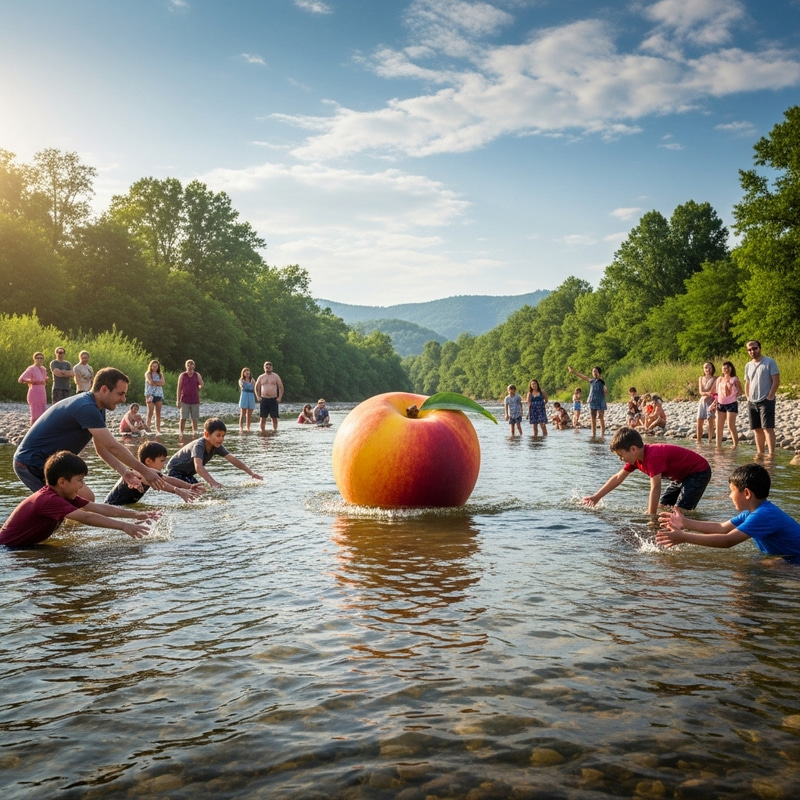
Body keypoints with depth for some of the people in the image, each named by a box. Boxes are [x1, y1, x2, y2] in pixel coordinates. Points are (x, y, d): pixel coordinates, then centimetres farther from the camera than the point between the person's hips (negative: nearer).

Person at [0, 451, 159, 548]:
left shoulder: (64, 496, 0)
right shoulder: (49, 500, -27)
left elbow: (98, 508, -4)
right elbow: (85, 517, -37)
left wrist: (136, 514, -10)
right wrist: (123, 526, -42)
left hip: (27, 546, 8)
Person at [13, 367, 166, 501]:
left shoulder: (96, 409, 8)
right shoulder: (86, 408, -24)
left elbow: (102, 448, 11)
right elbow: (113, 447, -26)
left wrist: (124, 471, -4)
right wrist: (144, 472, -21)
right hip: (32, 462, -10)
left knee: (86, 498, 11)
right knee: (85, 499, -15)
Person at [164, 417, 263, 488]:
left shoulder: (216, 446, -12)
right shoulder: (198, 445, -36)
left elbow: (233, 459, -12)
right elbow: (198, 467, -51)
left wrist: (251, 473, -22)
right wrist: (213, 482, -63)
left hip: (188, 473, 8)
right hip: (175, 470, -8)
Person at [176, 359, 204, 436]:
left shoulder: (197, 375, 5)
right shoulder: (182, 375, 2)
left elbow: (202, 385, 11)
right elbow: (179, 388, 0)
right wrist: (178, 401, -4)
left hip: (195, 401, 1)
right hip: (184, 401, -1)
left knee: (195, 419, 3)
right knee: (183, 418, -5)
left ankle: (194, 432, 9)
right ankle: (181, 433, 0)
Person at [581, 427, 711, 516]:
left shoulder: (653, 457, -34)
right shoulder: (636, 457, -4)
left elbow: (655, 488, -37)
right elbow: (618, 478, 6)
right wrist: (596, 497, 5)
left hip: (699, 472, -10)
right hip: (682, 475, 10)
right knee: (662, 506, 10)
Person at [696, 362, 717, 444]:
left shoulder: (715, 379, -2)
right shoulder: (701, 378, 11)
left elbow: (715, 392, -11)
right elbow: (701, 392, 1)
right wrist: (708, 393, -18)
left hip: (711, 401, -4)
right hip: (702, 401, 4)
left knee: (710, 422, -8)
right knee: (699, 422, 3)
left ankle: (710, 441, -4)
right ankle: (698, 441, 12)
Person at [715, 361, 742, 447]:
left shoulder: (734, 379, -4)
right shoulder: (719, 379, 11)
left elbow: (740, 391, -1)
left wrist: (734, 397, -11)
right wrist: (715, 402, 7)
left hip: (731, 404, -5)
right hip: (720, 404, 6)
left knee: (731, 426, -9)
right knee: (719, 426, 6)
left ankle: (735, 444, 0)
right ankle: (718, 445, 13)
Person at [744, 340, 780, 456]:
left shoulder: (769, 362, -6)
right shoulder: (748, 365, 12)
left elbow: (776, 381, -9)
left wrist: (770, 397, -14)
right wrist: (748, 398, 9)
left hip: (766, 401, -6)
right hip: (752, 402, 6)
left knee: (767, 428, -11)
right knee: (757, 429, 8)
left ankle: (771, 454, -13)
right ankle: (760, 453, 14)